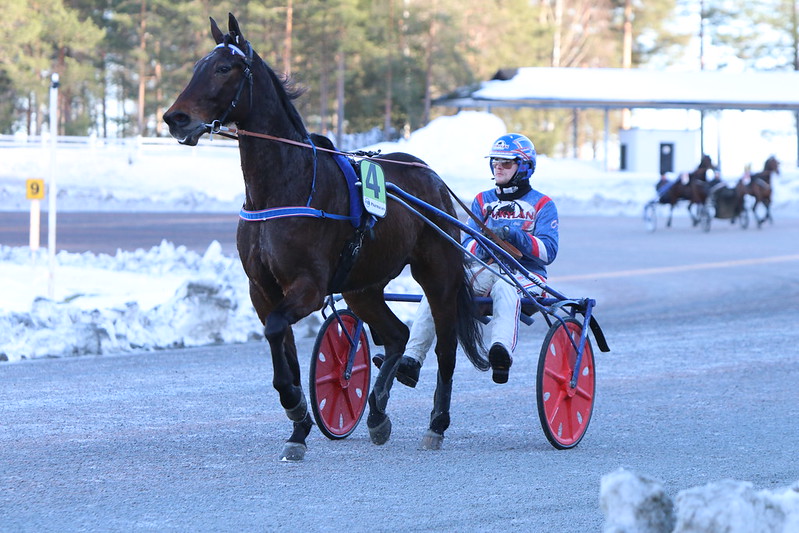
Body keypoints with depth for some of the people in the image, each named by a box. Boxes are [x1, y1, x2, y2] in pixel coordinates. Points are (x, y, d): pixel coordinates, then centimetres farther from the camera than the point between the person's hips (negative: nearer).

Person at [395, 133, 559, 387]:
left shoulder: (542, 204, 11)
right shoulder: (483, 201, 25)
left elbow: (549, 251, -4)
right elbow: (467, 244, 12)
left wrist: (515, 236, -20)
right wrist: (481, 246, -13)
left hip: (524, 274, -4)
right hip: (484, 269, 4)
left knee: (504, 287, -41)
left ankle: (502, 352, -67)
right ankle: (411, 359, -36)